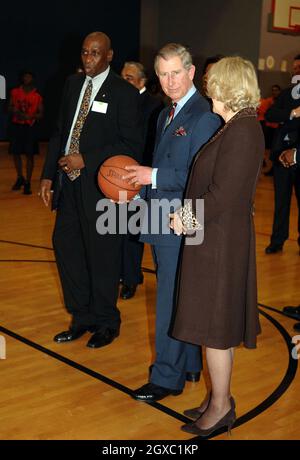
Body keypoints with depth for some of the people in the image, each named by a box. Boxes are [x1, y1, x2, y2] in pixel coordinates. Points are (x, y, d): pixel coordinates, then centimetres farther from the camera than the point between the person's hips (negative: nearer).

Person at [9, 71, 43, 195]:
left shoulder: (37, 96, -2)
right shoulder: (15, 92, 6)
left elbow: (40, 114, -1)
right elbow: (9, 107, 11)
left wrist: (30, 116, -18)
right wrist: (14, 110, -11)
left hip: (30, 127, -3)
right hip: (16, 125, 3)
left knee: (29, 155, -4)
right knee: (15, 153, 9)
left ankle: (27, 183, 2)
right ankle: (20, 178, 29)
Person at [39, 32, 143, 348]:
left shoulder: (124, 93, -7)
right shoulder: (72, 84, 12)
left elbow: (131, 145, -11)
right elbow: (60, 132, 14)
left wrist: (86, 159, -16)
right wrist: (48, 175, 7)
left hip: (100, 185, -6)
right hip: (69, 183, 6)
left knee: (102, 256, 4)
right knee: (65, 247, 11)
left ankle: (106, 323, 23)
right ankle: (82, 318, 28)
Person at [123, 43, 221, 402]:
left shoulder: (204, 117, -14)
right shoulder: (166, 115, 15)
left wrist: (153, 176, -20)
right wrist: (138, 189, 5)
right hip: (161, 222, 9)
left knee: (172, 301, 0)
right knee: (174, 297, 18)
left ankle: (168, 377, 13)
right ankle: (188, 365, 33)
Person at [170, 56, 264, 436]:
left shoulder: (241, 131, -19)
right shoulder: (240, 127, 10)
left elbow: (222, 195, -23)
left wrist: (187, 218, -12)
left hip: (220, 242, -10)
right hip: (219, 238, 10)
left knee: (215, 326, 2)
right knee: (218, 323, 17)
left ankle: (221, 406, 18)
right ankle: (218, 398, 31)